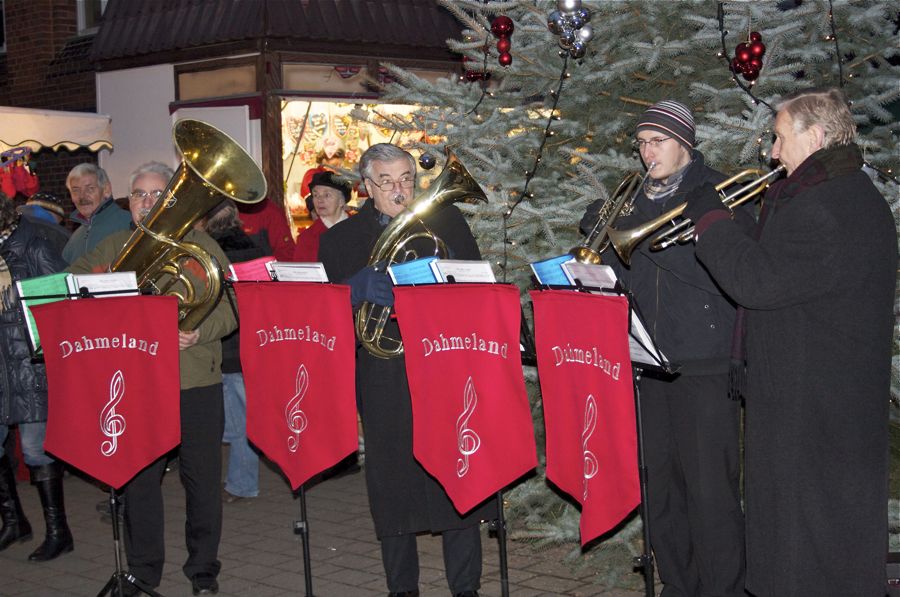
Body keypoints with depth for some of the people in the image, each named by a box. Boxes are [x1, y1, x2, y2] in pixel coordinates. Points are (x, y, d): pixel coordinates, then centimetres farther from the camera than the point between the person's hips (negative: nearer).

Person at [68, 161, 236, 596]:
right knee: (138, 481, 5)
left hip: (196, 381, -1)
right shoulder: (113, 247, 14)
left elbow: (230, 306, 0)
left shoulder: (200, 245, 8)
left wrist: (199, 333, -18)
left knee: (202, 478, 3)